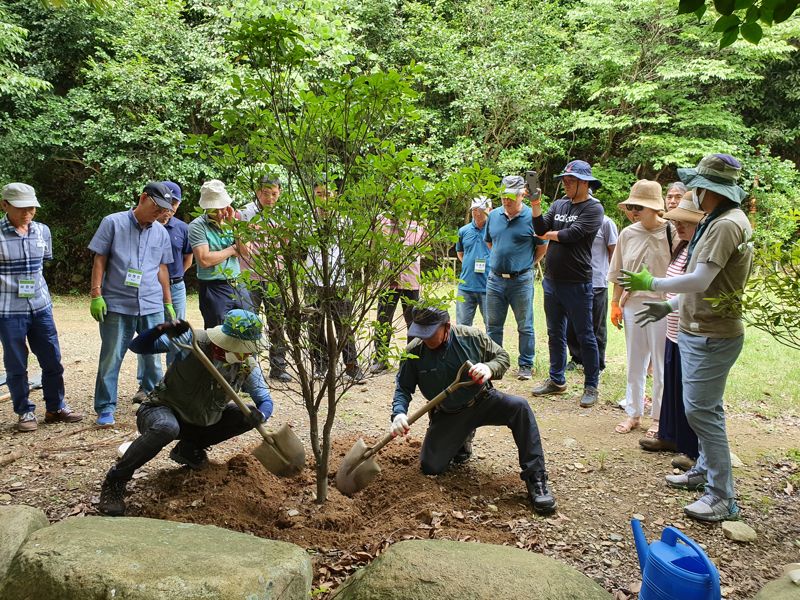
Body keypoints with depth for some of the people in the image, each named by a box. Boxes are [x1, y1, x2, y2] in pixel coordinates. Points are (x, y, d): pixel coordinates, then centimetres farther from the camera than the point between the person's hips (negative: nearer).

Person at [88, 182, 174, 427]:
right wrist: (96, 295, -8)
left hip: (152, 306, 4)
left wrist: (168, 302, 17)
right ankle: (105, 409, 12)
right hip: (116, 305, -3)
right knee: (111, 358, 3)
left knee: (153, 356, 7)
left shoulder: (161, 232, 11)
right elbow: (99, 260, -2)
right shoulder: (113, 223, -1)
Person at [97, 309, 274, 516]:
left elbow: (265, 400, -7)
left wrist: (259, 415, -32)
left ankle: (188, 448, 11)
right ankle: (115, 481, -16)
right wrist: (162, 330, -45)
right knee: (166, 428, -40)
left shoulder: (248, 367, -13)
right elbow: (138, 346, -23)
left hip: (202, 420, 6)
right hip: (162, 410, -5)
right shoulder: (193, 341, -25)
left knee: (247, 416, -7)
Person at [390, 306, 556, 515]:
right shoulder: (414, 352, -15)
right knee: (430, 467, -9)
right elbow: (403, 388, -6)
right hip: (447, 415, 1)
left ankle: (535, 478, -24)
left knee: (519, 406, -30)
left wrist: (489, 368, -27)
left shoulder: (472, 337, -16)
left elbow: (503, 357, -3)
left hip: (482, 402, -1)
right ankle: (460, 441, 24)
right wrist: (399, 414, -26)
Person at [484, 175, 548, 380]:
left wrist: (526, 264, 4)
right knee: (493, 326, 11)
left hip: (521, 281, -4)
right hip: (495, 279, 4)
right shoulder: (494, 215, 6)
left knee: (525, 327, 5)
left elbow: (542, 247, 1)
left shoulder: (532, 217, -8)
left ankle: (525, 366, 16)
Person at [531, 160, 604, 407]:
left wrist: (550, 234, -2)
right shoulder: (559, 205, 10)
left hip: (577, 283, -6)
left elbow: (572, 234, -18)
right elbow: (541, 229, 1)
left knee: (585, 336, 2)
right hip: (552, 280, 7)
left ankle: (591, 386, 12)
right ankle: (557, 380, 28)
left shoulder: (594, 208, -8)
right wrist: (536, 206, -13)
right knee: (555, 334, 15)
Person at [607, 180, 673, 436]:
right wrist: (615, 303, 9)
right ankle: (633, 414, 26)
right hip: (632, 305, 4)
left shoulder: (670, 233, -9)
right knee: (634, 364, 14)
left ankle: (659, 417, 22)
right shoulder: (628, 234, 4)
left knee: (661, 365, 8)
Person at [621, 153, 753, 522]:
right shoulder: (720, 221, 13)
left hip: (711, 336, -11)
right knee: (703, 408, 19)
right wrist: (669, 306, 17)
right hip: (700, 330, 11)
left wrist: (652, 284, -14)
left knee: (702, 411, -8)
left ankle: (723, 497, 0)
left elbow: (700, 281, -27)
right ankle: (704, 470, 32)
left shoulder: (725, 225, -21)